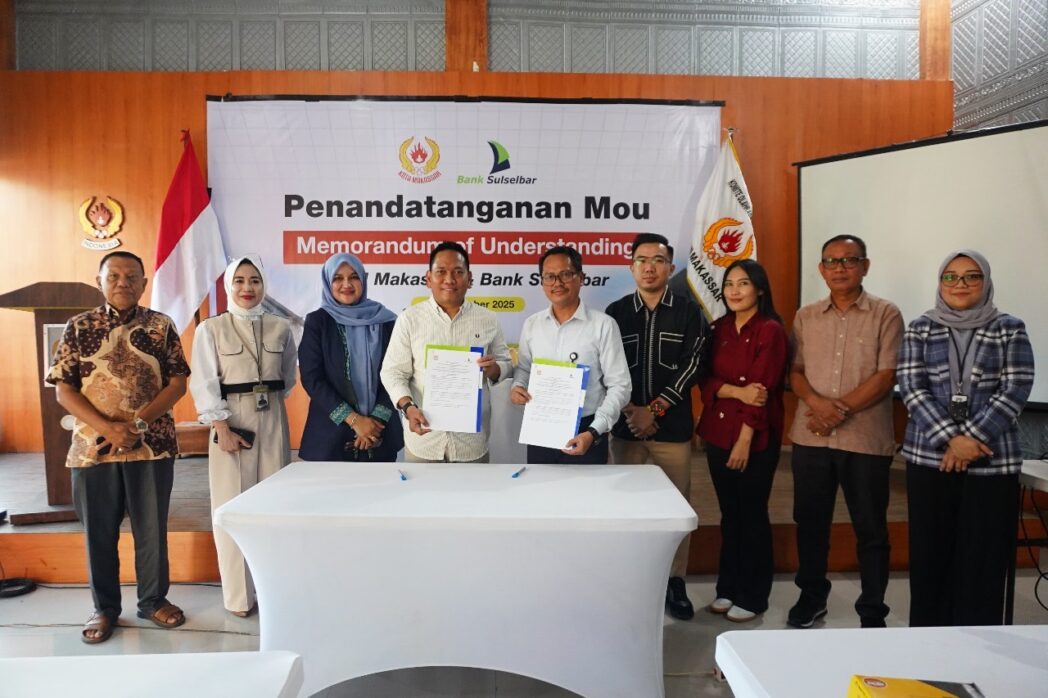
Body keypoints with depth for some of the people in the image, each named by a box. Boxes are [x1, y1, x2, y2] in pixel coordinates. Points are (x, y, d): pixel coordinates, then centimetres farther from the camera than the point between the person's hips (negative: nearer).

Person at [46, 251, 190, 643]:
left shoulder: (161, 326, 2)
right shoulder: (79, 327, 2)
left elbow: (177, 383, -1)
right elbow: (63, 390, -1)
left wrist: (139, 421, -14)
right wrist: (107, 428, -14)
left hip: (153, 445, 0)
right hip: (93, 446, 0)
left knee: (152, 528, 9)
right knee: (99, 531, 10)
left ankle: (154, 600, 26)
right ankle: (105, 607, 26)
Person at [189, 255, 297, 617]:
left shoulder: (281, 328, 5)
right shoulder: (210, 329, -3)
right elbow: (204, 384, -7)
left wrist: (268, 399, 5)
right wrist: (222, 428, -13)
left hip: (272, 420, 3)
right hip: (231, 421, -2)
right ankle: (239, 594, 13)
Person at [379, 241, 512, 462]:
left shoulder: (488, 320, 2)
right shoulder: (409, 319, -2)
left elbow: (505, 364, 9)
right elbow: (393, 372, -3)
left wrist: (493, 369, -15)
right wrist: (407, 407, -20)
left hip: (472, 439, 1)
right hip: (424, 438, -1)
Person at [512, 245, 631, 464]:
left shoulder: (603, 325, -9)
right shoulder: (531, 325, 4)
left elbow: (619, 386, -10)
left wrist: (594, 432, -18)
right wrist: (517, 387, -6)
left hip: (585, 433, -3)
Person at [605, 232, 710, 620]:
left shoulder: (688, 312, 3)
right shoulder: (616, 312, 6)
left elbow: (692, 365, -4)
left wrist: (654, 409, -11)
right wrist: (630, 410, -10)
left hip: (673, 427, -1)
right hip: (625, 425, 1)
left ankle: (675, 582, 18)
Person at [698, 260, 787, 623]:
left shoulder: (770, 331, -9)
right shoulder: (720, 328, 9)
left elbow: (762, 390, -14)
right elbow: (707, 380, 3)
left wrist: (745, 440, -17)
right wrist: (736, 391, -16)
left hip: (756, 438, -5)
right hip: (718, 433, 6)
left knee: (752, 515, 5)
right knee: (729, 513, 14)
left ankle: (753, 597, 20)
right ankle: (728, 588, 27)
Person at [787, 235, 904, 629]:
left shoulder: (885, 314, -2)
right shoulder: (805, 317, 9)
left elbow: (886, 376, -8)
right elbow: (795, 371, 6)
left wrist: (842, 409, -16)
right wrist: (816, 402, -14)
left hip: (866, 440, -3)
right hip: (810, 437, 3)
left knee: (870, 529, 6)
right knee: (810, 522, 13)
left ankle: (872, 614, 20)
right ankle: (812, 596, 31)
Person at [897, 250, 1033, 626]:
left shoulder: (1010, 329, 5)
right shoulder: (920, 329, 6)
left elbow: (1015, 390, -4)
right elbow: (911, 388, -3)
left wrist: (971, 438, -14)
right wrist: (950, 439, -14)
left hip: (993, 461, 0)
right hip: (929, 457, 1)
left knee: (983, 557, 2)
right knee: (930, 555, 5)